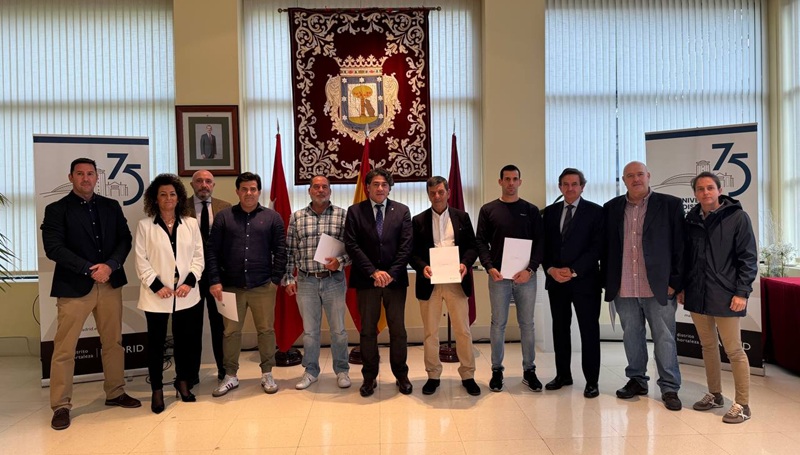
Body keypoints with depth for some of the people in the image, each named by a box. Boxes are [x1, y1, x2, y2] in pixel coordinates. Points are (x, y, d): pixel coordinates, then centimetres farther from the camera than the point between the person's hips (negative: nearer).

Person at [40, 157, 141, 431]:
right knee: (64, 348, 0)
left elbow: (125, 239, 4)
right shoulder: (56, 209, -1)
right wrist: (89, 269, -18)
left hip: (110, 283, 4)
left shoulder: (111, 206, 10)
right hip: (74, 285, -3)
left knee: (113, 342, 12)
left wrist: (110, 265, -13)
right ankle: (61, 406, 12)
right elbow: (54, 248, -11)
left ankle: (115, 393, 25)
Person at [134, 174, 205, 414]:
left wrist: (190, 281, -10)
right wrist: (156, 285, -13)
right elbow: (141, 260, -3)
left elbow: (198, 256, 4)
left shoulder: (191, 224, 6)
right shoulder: (145, 225, 0)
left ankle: (183, 382, 30)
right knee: (156, 342, 7)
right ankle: (157, 391, 19)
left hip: (187, 294, 2)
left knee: (186, 340, 10)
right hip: (156, 295, -2)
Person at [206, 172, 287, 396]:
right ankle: (230, 376, 22)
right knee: (230, 332, 8)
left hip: (263, 286, 0)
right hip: (231, 287, 1)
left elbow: (280, 250, 3)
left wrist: (276, 279, -4)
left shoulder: (272, 217, 4)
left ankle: (267, 374, 21)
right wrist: (215, 281, -6)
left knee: (266, 330, 7)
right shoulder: (223, 217, 4)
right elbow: (212, 251, 1)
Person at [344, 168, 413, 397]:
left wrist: (391, 274, -11)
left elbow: (406, 246, -1)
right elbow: (351, 245, -5)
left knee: (398, 330, 7)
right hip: (366, 279, -1)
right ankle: (369, 377, 18)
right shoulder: (355, 211, 1)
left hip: (395, 279, 1)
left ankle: (401, 375, 21)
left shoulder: (402, 211, 5)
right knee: (368, 331, 6)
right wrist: (374, 272, -13)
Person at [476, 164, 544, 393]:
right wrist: (489, 267, -12)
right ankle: (497, 370, 16)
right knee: (498, 324, 5)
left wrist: (530, 269, -11)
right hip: (498, 275, 0)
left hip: (526, 275, 1)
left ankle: (529, 370, 18)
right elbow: (481, 242, 2)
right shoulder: (488, 210, 5)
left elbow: (540, 242, 2)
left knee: (527, 324, 7)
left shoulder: (531, 210, 7)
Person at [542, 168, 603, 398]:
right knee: (559, 328, 10)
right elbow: (544, 245, 9)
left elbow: (597, 247, -8)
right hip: (555, 280, 4)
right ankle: (563, 374, 23)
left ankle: (591, 380, 12)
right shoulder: (550, 211, 10)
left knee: (589, 330, 2)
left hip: (584, 280, -4)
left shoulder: (595, 211, -1)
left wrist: (574, 271, -15)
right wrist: (550, 269, -8)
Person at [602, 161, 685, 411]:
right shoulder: (611, 208, 8)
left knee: (665, 338, 5)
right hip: (624, 289, 3)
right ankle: (636, 380, 28)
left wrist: (675, 282, -6)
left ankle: (670, 388, 17)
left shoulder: (670, 205, 0)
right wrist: (608, 281, 6)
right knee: (631, 337, 13)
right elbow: (605, 247, 11)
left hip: (659, 287, -3)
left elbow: (680, 246, -2)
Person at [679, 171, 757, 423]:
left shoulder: (737, 217, -5)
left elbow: (748, 258, -7)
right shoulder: (691, 220, 8)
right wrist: (682, 287, 11)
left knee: (734, 350, 1)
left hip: (725, 296, -5)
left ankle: (742, 404, 14)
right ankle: (714, 395, 28)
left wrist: (742, 292, -12)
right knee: (708, 346, 15)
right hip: (697, 295, 5)